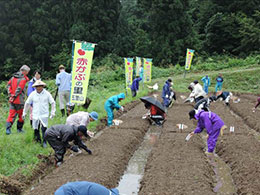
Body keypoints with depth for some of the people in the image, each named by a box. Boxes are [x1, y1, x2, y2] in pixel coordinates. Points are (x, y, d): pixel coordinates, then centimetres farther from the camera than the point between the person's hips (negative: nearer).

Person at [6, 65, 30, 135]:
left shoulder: (13, 77, 10)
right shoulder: (23, 79, -12)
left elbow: (8, 85, 7)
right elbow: (19, 89, -18)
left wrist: (10, 95, 3)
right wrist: (14, 96, -10)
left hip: (12, 100, 6)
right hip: (19, 100, -6)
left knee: (11, 114, 8)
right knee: (21, 115, 10)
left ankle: (8, 129, -1)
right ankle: (19, 129, 18)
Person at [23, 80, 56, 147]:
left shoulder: (47, 93, -3)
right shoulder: (32, 94, 1)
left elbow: (52, 103, 4)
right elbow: (27, 103, 12)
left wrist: (52, 113, 1)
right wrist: (24, 113, 15)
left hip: (44, 115, -2)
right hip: (35, 115, 2)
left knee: (44, 128, -13)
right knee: (36, 129, 7)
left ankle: (44, 142, -4)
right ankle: (38, 140, 28)